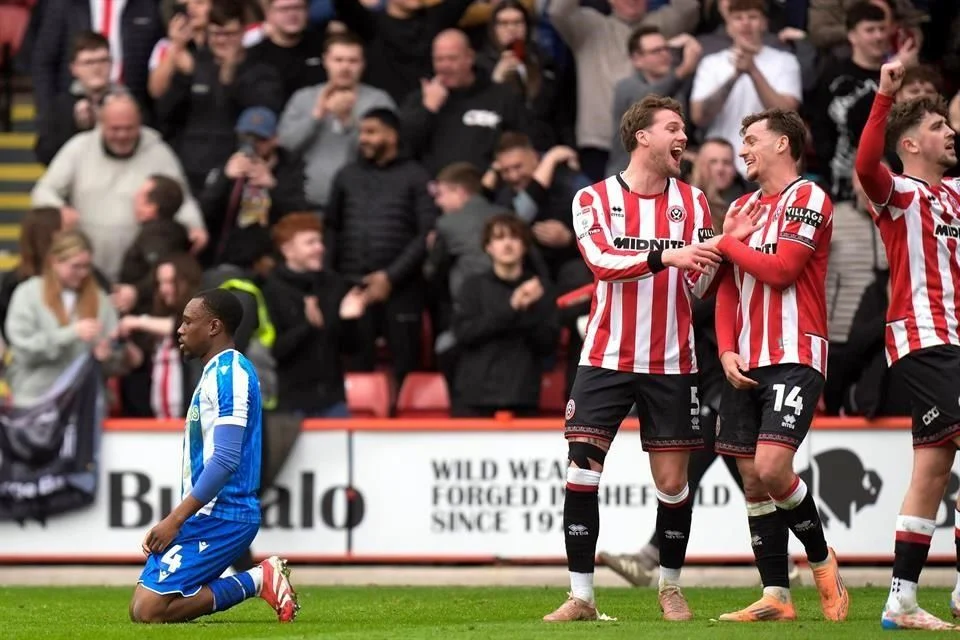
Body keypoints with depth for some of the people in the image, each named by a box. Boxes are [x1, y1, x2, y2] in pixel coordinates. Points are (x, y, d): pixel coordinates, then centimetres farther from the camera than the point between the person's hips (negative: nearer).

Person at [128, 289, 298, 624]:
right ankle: (260, 580, 5)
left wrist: (175, 519, -20)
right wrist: (175, 520, 19)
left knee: (148, 609, -17)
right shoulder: (216, 371, 18)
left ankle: (257, 581, -9)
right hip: (210, 513, 10)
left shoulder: (229, 372, -14)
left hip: (221, 517, -10)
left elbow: (225, 459, -22)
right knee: (141, 608, 6)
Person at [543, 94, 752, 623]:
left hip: (670, 362, 2)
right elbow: (603, 261, -18)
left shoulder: (693, 201, 7)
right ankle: (581, 595, -5)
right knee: (582, 469, -10)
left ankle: (669, 585, 21)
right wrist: (665, 255, -31)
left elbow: (699, 285, 1)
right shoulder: (595, 199, 0)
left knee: (672, 480, 2)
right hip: (606, 359, -2)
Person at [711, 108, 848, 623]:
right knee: (753, 480, 3)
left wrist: (726, 242, 0)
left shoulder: (808, 199, -5)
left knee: (772, 467, -20)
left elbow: (780, 269, -15)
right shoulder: (742, 208, 18)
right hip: (746, 364, 7)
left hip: (794, 358, -7)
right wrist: (727, 350, 3)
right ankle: (776, 596, 7)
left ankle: (821, 560, 3)